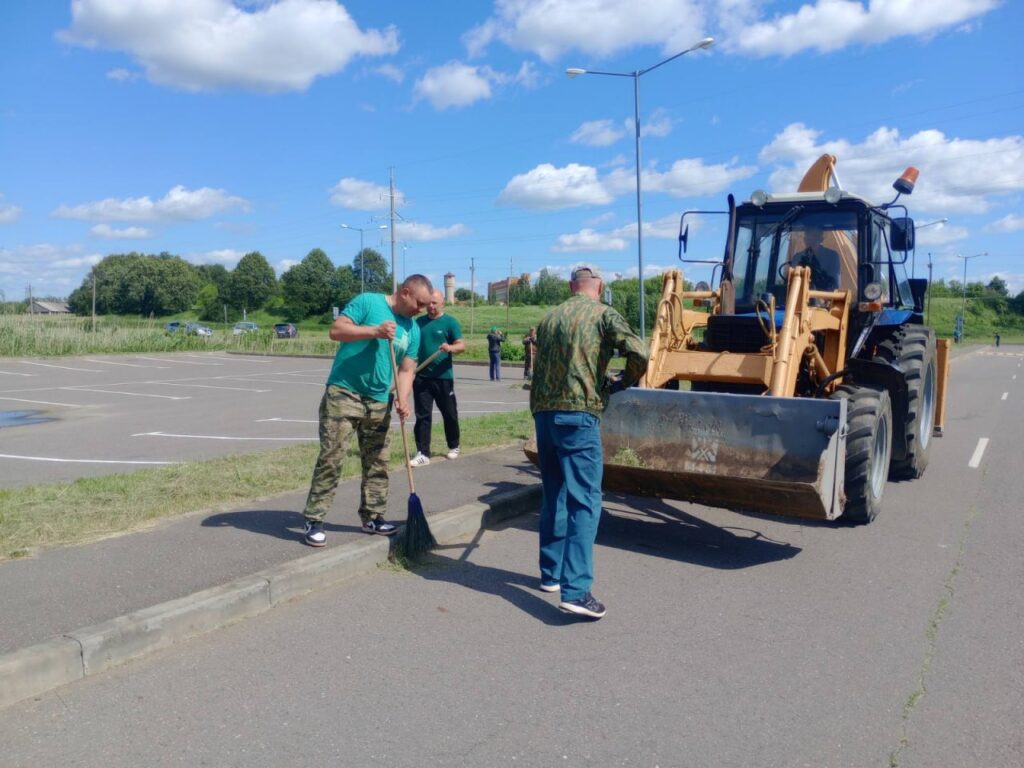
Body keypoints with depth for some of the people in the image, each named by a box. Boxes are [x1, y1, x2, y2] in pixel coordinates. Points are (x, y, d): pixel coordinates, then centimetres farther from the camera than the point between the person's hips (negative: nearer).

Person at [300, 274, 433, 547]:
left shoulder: (413, 330, 11)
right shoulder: (367, 302, -5)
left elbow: (406, 370, 10)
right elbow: (336, 330, -11)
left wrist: (402, 400, -7)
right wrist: (374, 331, -22)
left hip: (379, 403, 6)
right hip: (343, 394, -6)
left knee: (377, 463, 11)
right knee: (331, 458, -7)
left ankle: (372, 517, 24)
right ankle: (313, 520, 2)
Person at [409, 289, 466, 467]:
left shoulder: (450, 322, -3)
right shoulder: (418, 322, 10)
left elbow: (462, 345, -9)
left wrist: (450, 348, -31)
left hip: (443, 377, -3)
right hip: (422, 377, 3)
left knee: (449, 414, 10)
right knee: (422, 415, -1)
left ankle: (454, 447, 29)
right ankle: (423, 453, 2)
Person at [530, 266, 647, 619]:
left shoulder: (549, 318, 16)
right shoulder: (604, 314, 0)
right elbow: (639, 353, -12)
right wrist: (624, 383, 7)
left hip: (543, 413, 6)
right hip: (578, 414, -6)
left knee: (554, 496, 17)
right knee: (584, 500, -6)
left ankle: (551, 573, 26)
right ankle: (575, 589, -13)